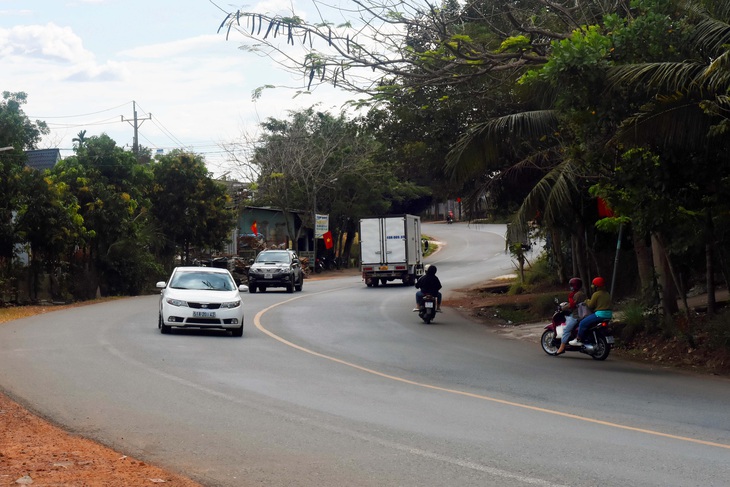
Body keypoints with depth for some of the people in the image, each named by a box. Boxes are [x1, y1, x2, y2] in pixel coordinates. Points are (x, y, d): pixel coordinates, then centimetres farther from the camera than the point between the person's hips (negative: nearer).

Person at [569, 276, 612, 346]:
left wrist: (587, 301, 12)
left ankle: (578, 340, -4)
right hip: (609, 315, 9)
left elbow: (590, 305, -10)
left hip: (600, 314, -9)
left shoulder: (596, 294, -10)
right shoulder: (607, 294, 16)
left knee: (582, 323, -3)